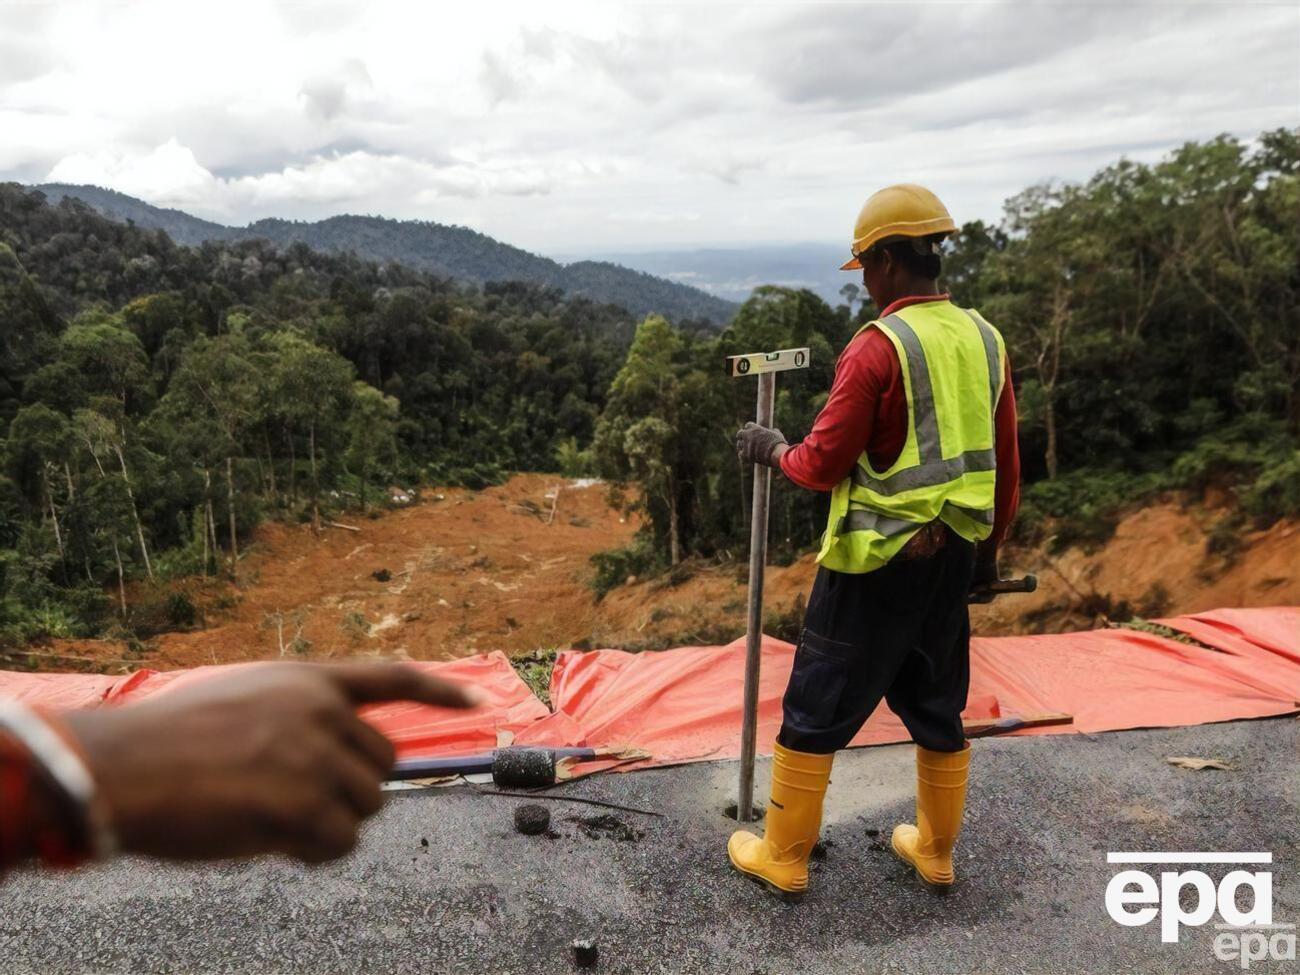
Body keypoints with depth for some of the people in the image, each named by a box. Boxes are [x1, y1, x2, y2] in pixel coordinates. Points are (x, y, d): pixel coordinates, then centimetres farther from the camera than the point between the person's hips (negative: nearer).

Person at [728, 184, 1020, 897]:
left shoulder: (878, 348, -17)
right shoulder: (985, 340, 5)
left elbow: (823, 465, -15)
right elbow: (1005, 463, 11)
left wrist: (771, 449, 5)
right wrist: (988, 548, 21)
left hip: (877, 562, -7)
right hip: (953, 557, 7)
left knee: (816, 711, 7)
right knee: (937, 706, 20)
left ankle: (783, 857, 21)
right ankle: (935, 851, 36)